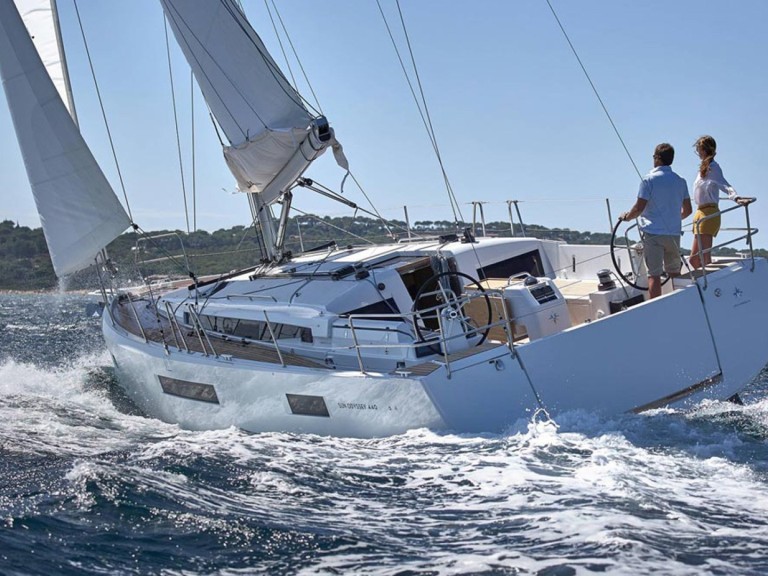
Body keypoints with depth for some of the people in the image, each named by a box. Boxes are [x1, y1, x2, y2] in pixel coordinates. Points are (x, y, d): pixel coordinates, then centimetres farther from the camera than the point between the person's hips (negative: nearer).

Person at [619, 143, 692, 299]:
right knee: (674, 272, 17)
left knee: (654, 274, -3)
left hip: (652, 233, -4)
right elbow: (687, 210, 12)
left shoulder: (649, 180, -9)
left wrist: (626, 216, 6)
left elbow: (639, 208, -13)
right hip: (674, 233, 5)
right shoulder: (680, 181, 7)